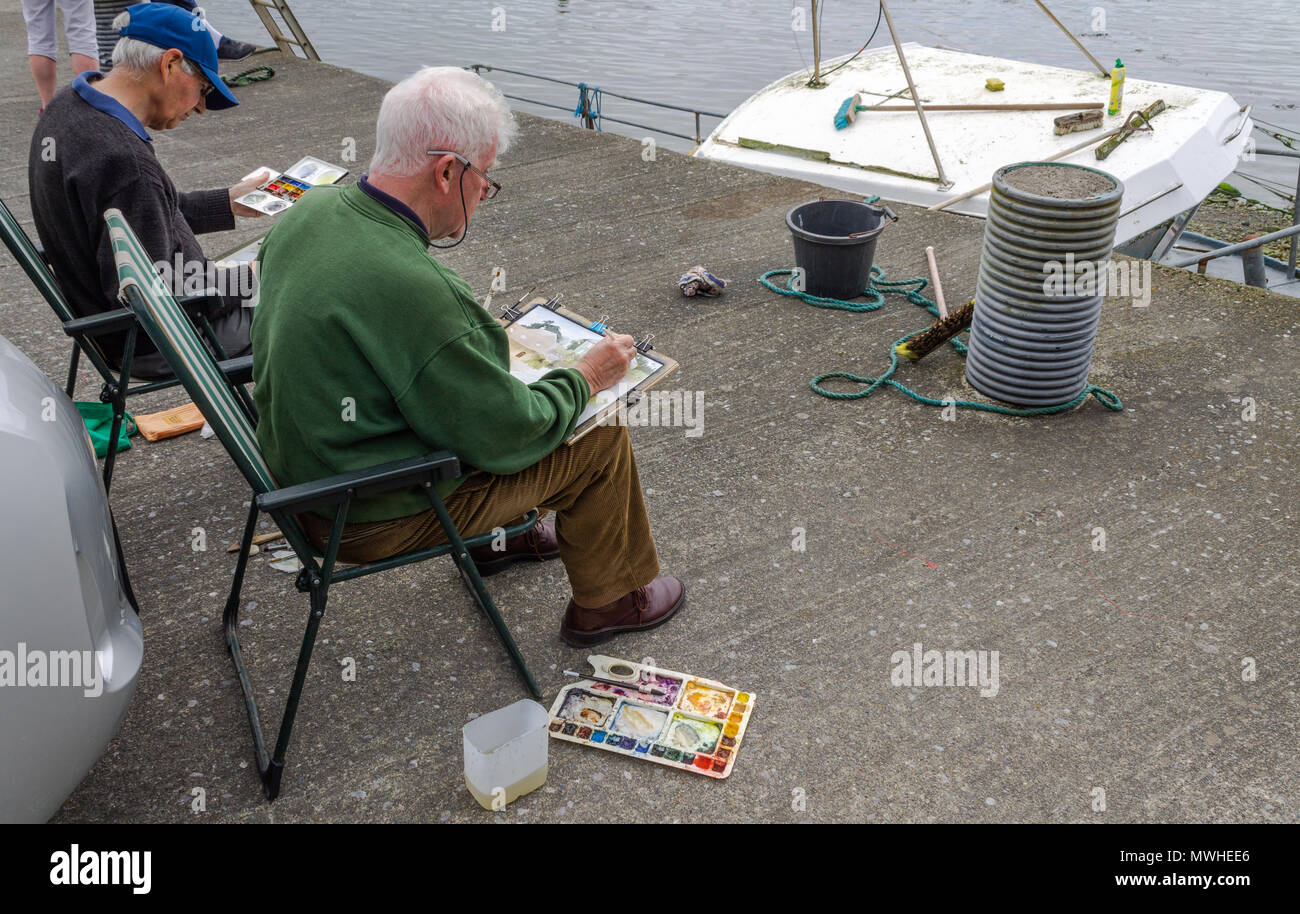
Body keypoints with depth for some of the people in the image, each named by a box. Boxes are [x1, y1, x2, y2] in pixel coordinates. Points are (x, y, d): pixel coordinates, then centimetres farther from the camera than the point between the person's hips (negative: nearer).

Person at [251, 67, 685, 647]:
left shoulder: (312, 209, -6)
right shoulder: (411, 288, -34)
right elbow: (506, 435, -23)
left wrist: (478, 341, 14)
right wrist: (584, 378, -7)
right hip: (372, 519, -9)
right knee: (600, 440, 1)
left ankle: (500, 533, 41)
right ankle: (607, 602, 23)